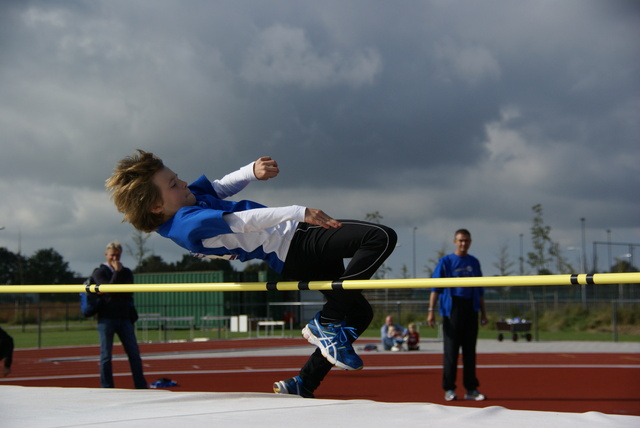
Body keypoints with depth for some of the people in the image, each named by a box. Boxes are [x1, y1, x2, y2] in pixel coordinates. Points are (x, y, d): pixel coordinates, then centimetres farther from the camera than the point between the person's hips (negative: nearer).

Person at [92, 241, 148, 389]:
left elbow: (129, 293, 1)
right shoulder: (99, 272, 4)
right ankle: (107, 388, 2)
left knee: (134, 354, 2)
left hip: (124, 317, 4)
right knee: (106, 356, -3)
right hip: (106, 318, -4)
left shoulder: (126, 272, 16)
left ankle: (141, 386, 6)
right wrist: (117, 272, -11)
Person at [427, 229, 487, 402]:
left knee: (470, 350, 6)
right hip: (452, 308, -4)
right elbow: (435, 287, -4)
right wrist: (431, 310, -12)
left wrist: (483, 311, 15)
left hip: (471, 309, 4)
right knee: (451, 350, -3)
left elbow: (480, 290, 19)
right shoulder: (446, 262, 1)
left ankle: (471, 389, 9)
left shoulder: (474, 262, 15)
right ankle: (449, 389, 2)